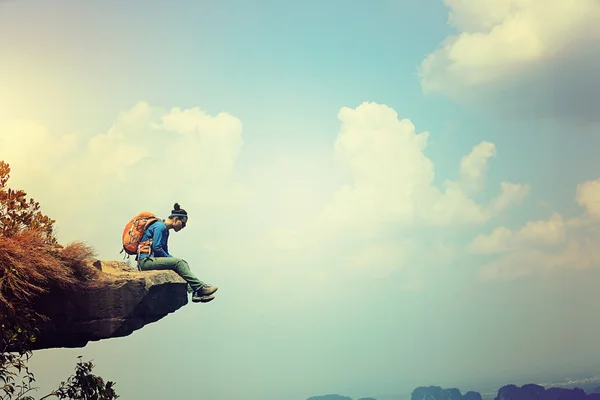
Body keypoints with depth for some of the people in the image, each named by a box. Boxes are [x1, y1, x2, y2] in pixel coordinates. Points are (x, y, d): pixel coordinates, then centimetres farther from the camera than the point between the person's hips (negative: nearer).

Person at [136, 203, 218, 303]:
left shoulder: (165, 230, 21)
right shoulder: (160, 227, -9)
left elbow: (164, 252, 22)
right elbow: (156, 248, -17)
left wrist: (172, 258, 3)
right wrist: (172, 258, -8)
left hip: (151, 260, 10)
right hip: (145, 261, -9)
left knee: (183, 263, -2)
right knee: (178, 262, -21)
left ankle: (196, 294, -14)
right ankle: (200, 288, -18)